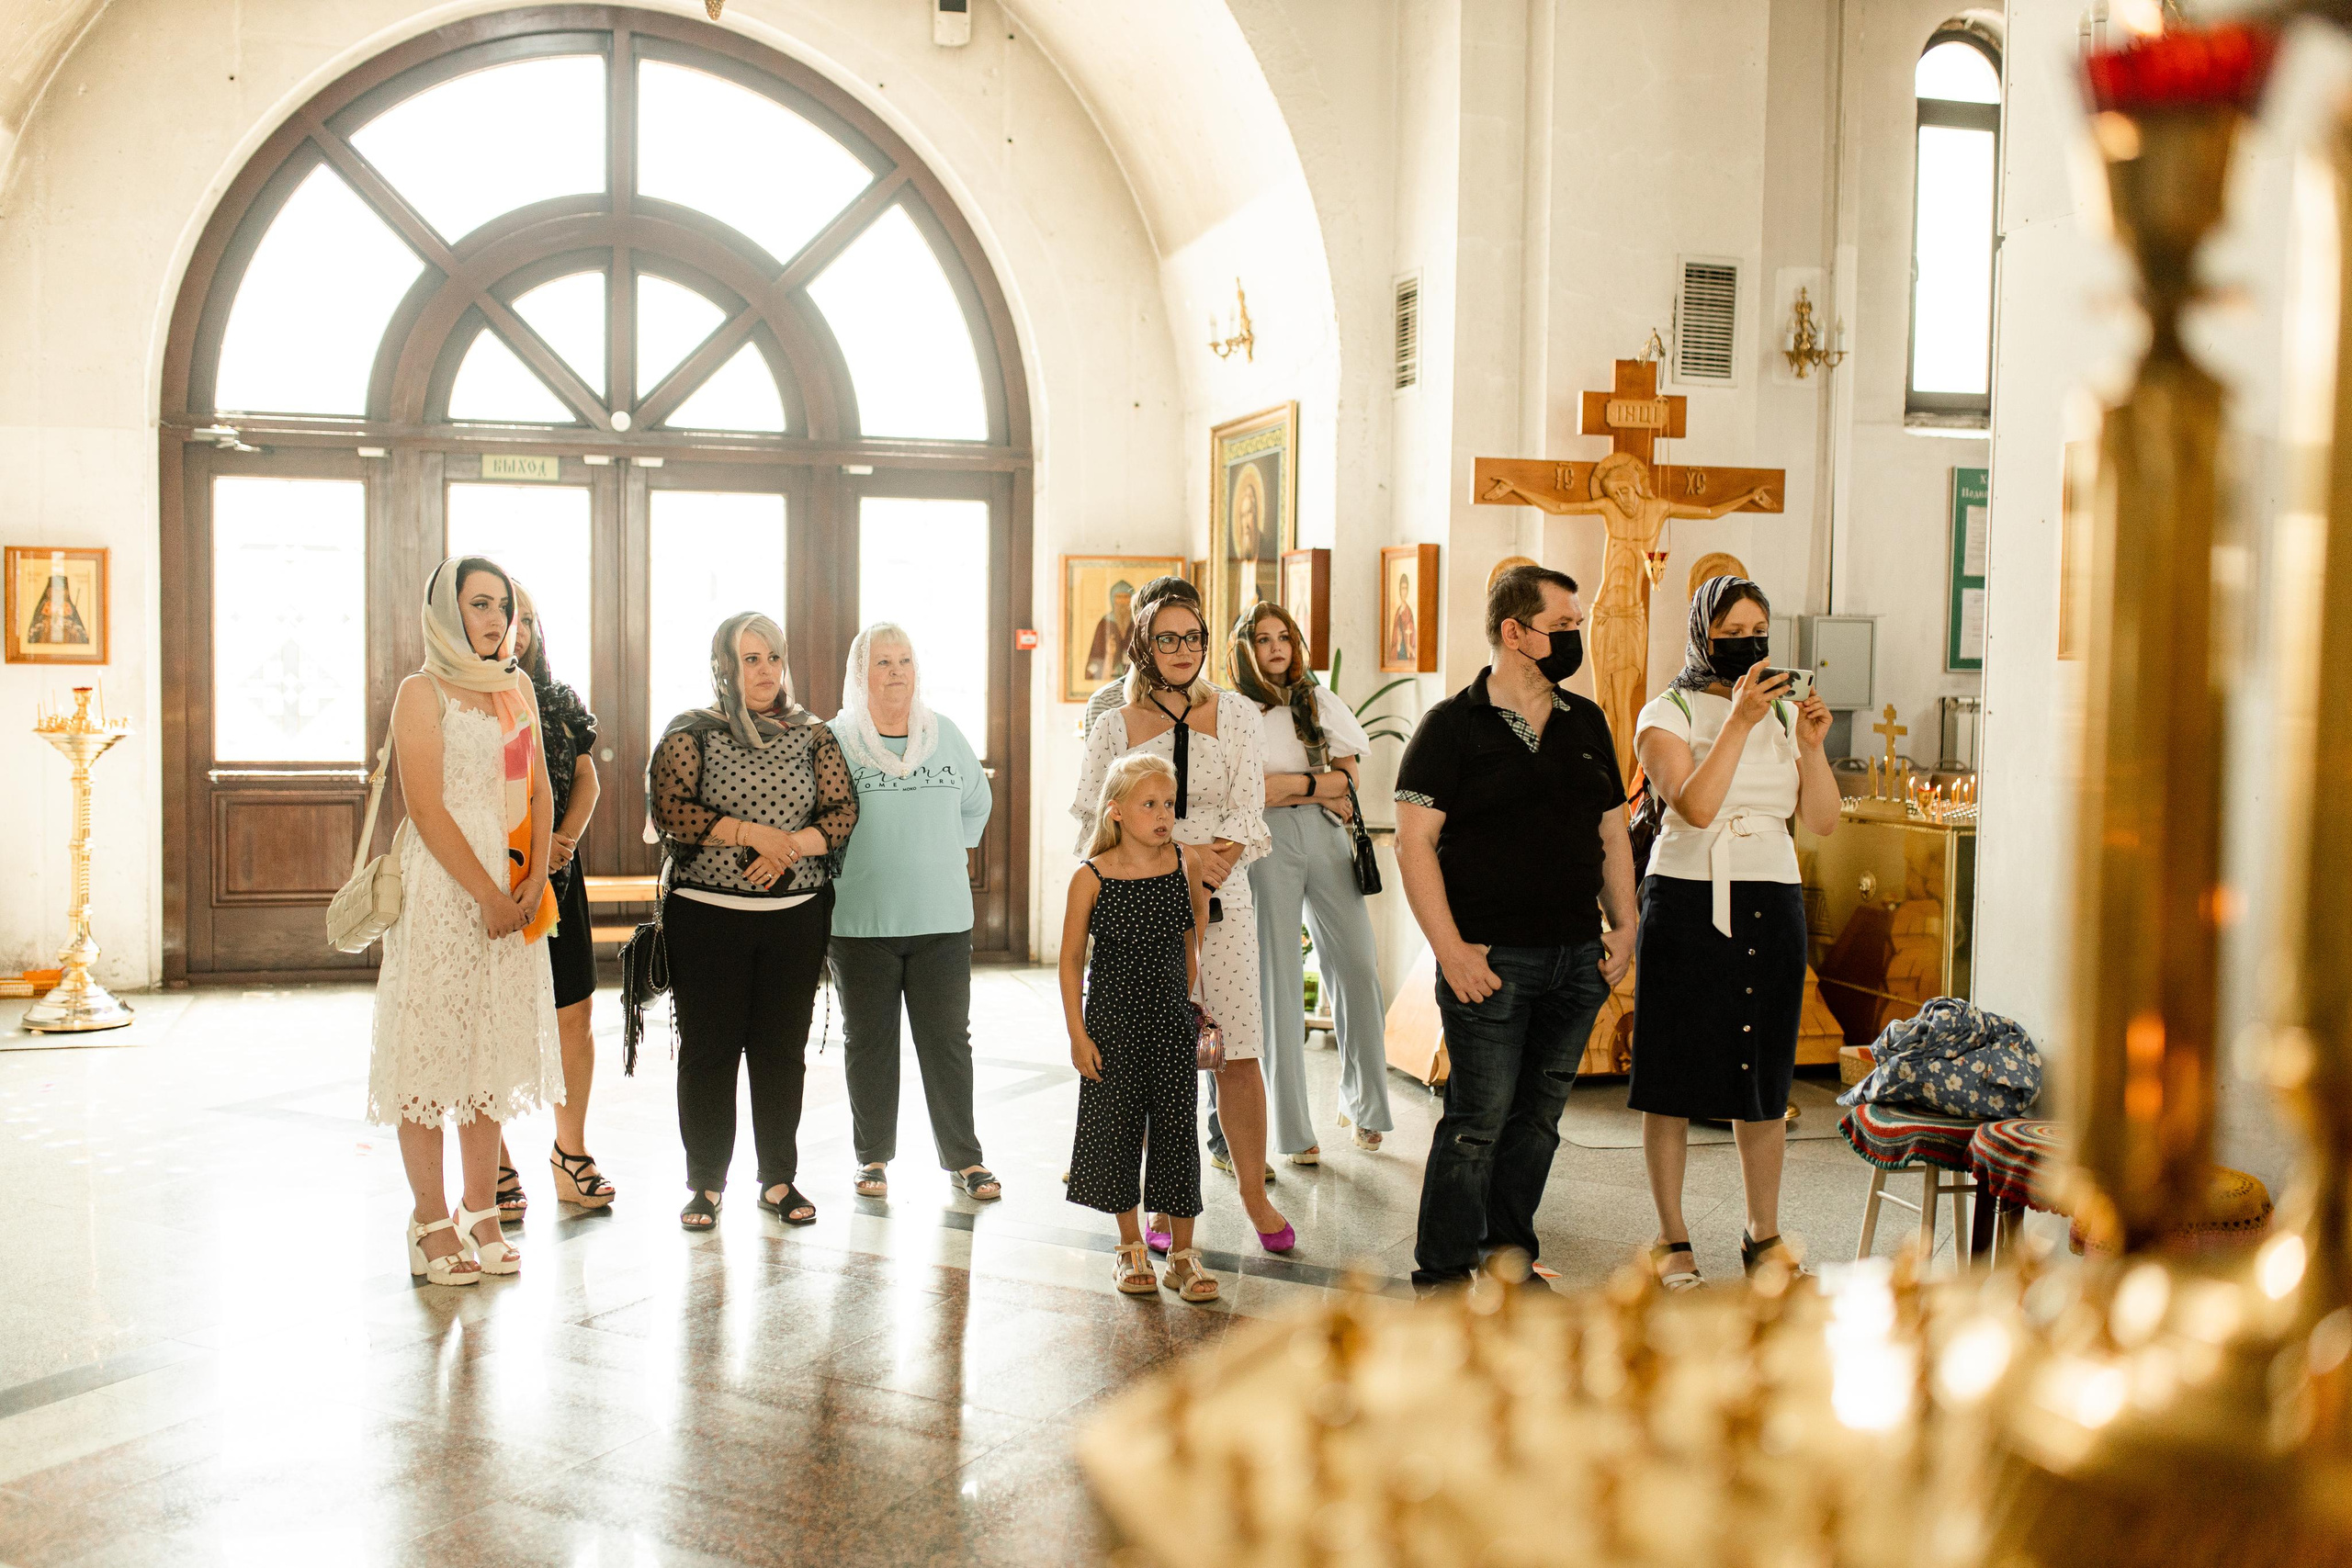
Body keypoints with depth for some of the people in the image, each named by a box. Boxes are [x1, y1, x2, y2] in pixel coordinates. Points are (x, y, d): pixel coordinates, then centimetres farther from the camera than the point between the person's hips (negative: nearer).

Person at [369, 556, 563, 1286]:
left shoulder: (517, 686, 13)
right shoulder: (423, 691, -6)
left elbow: (539, 789, 11)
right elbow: (428, 809, -12)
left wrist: (533, 880, -3)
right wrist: (488, 894, -13)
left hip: (514, 889, 6)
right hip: (442, 885, -6)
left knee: (495, 1043, 9)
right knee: (433, 1042, -2)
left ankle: (481, 1213, 17)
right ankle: (431, 1223, 6)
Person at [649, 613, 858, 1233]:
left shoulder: (812, 735, 9)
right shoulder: (691, 733, 1)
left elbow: (842, 812, 2)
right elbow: (669, 809, -11)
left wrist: (789, 848, -15)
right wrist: (754, 833, -18)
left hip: (796, 916, 2)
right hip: (708, 917, -2)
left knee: (783, 1048, 6)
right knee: (708, 1049, 2)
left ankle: (779, 1180, 17)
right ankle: (705, 1183, 14)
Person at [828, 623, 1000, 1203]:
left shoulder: (945, 734, 7)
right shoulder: (835, 739, -2)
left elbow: (976, 805, 22)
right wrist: (843, 868, 1)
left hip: (942, 916, 2)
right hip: (861, 921, -2)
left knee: (948, 1039, 5)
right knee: (869, 1041, 7)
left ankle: (963, 1159, 14)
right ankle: (874, 1157, 20)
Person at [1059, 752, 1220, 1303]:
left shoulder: (1184, 864, -4)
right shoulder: (1091, 877, -10)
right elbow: (1071, 958, -4)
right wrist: (1078, 1035, -6)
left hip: (1172, 1022, 1)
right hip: (1113, 1023, -1)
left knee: (1176, 1131, 4)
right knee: (1116, 1129, 7)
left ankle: (1182, 1254, 16)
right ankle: (1131, 1247, 24)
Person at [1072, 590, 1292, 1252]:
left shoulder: (1235, 714, 8)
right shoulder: (1116, 727, 5)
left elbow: (1247, 811, 3)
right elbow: (1096, 827, -2)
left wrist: (1215, 860, -15)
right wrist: (1183, 855, -12)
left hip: (1222, 899, 1)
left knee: (1238, 1053, -1)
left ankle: (1254, 1191, 15)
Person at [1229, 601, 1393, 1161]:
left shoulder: (1315, 699, 19)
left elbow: (1349, 774, 13)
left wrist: (1290, 786, -3)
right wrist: (1318, 785, 0)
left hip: (1326, 836, 4)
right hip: (1268, 843, -4)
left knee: (1358, 967, -3)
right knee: (1279, 982, -2)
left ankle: (1362, 1103, 14)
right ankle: (1292, 1130, 3)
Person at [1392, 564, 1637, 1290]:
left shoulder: (1586, 721, 13)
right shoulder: (1453, 725, -5)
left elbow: (1612, 832, 19)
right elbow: (1413, 842, -10)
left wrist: (1623, 926, 9)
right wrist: (1451, 949, -16)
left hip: (1578, 958, 6)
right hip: (1492, 958, -6)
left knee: (1539, 1114, 13)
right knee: (1477, 1120, -4)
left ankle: (1509, 1251, 26)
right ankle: (1443, 1273, 8)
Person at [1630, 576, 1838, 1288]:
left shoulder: (1785, 713, 12)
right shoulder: (1668, 714, -2)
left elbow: (1823, 822, 5)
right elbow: (1695, 807, -18)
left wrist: (1811, 745, -8)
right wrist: (1739, 722, -21)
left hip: (1772, 906, 4)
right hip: (1688, 902, -4)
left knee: (1764, 1081, 8)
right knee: (1675, 1078, 1)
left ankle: (1763, 1234, 21)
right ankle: (1671, 1237, 13)